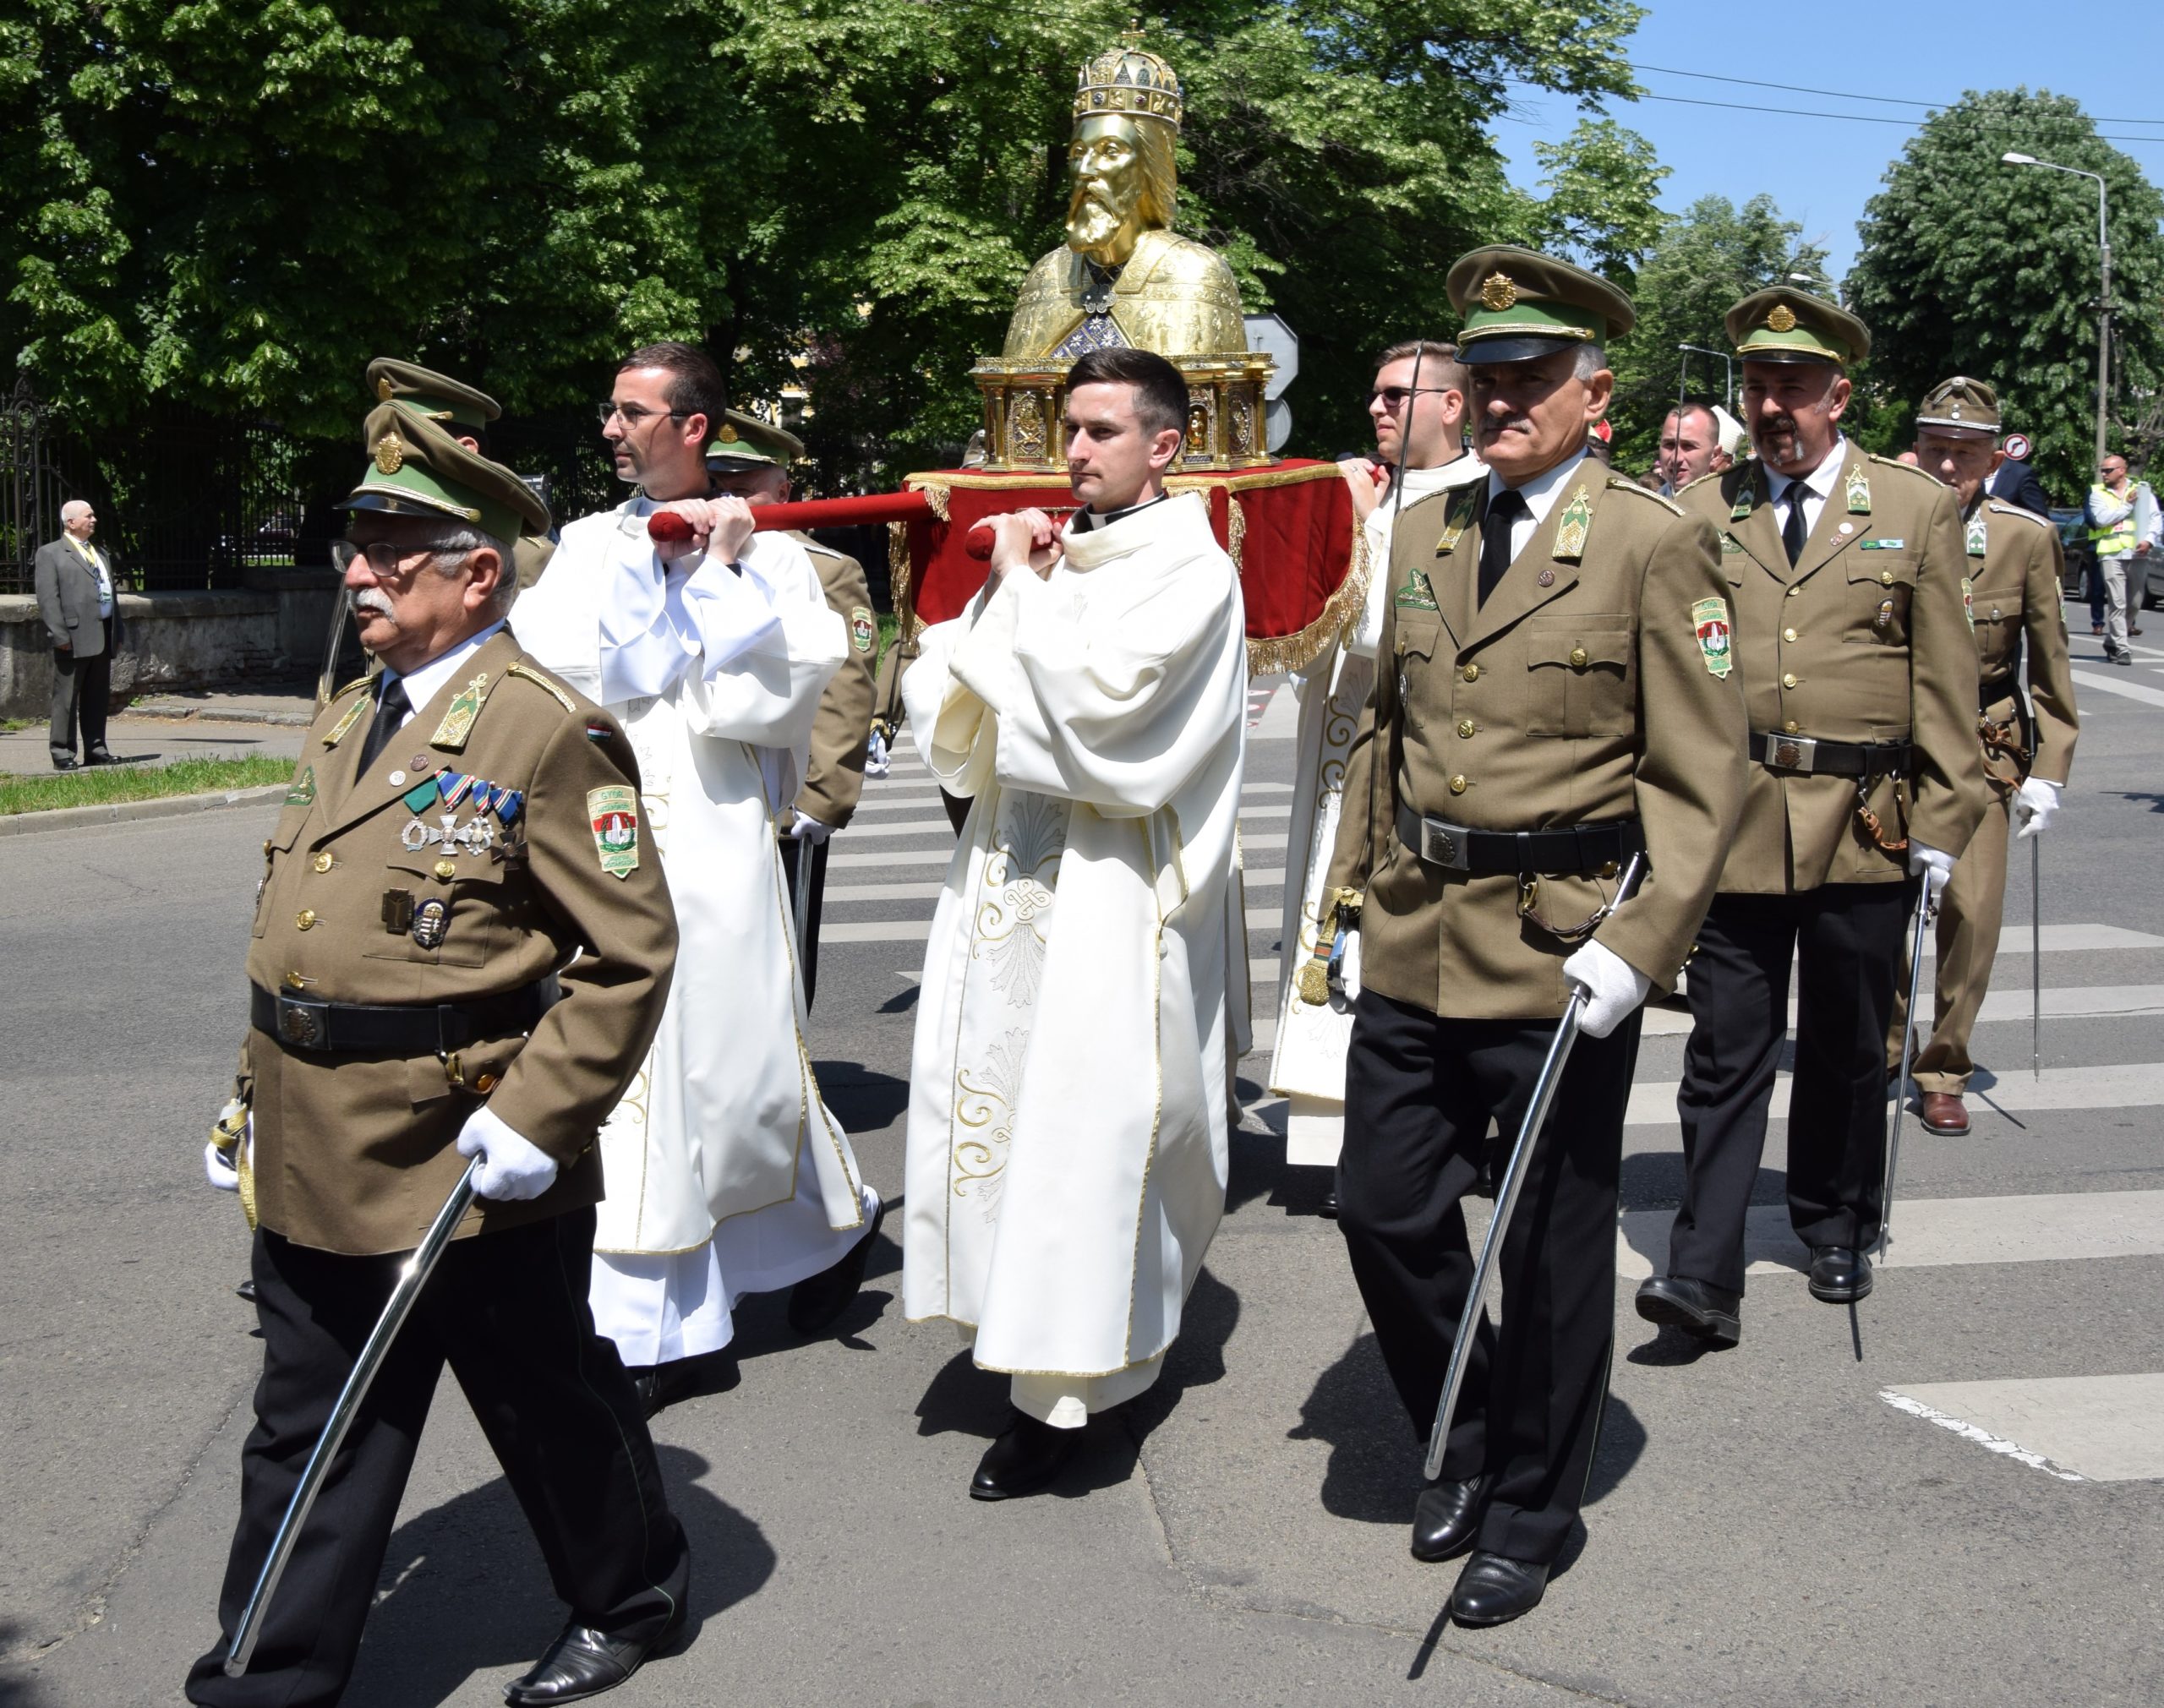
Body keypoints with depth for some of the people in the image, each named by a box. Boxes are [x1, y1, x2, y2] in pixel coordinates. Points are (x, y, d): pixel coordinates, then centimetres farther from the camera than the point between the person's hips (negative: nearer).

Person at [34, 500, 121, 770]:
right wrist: (60, 635, -17)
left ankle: (96, 750, 16)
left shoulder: (100, 552, 21)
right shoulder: (50, 554, -1)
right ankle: (63, 754, 1)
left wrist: (117, 632, 15)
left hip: (103, 636, 7)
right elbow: (47, 598, -9)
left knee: (98, 698, 10)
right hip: (75, 637, -7)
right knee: (66, 698, -2)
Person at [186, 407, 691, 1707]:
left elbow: (632, 950, -17)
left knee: (551, 1408, 13)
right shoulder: (346, 724, 12)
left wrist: (537, 1116, -22)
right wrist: (258, 1098, 17)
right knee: (308, 1438, 15)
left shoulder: (550, 732, -14)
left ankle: (631, 1598, 36)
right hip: (317, 1167, 7)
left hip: (469, 1171, -7)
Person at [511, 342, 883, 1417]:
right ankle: (654, 1325, 16)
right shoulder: (589, 543, 13)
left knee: (734, 1055, 1)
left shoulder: (765, 551, 2)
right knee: (629, 1066, 6)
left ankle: (834, 1217, 28)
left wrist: (722, 567, -10)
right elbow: (540, 653, -3)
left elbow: (783, 680, -10)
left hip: (713, 833, -4)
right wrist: (649, 559, -5)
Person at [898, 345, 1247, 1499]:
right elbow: (945, 706, 11)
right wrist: (1006, 596, -3)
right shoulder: (1049, 551, 14)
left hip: (1111, 899, -7)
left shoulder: (1189, 568, -5)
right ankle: (1021, 1326, 26)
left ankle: (1059, 1392, 2)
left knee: (1082, 1122, -5)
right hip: (1008, 879, 7)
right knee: (989, 1090, 10)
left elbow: (1096, 695, -20)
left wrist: (1024, 590, -7)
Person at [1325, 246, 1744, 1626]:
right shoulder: (1422, 532, 11)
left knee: (1554, 1250, 8)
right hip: (1415, 946, 5)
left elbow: (1701, 772, -9)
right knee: (1386, 1213, 9)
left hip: (1564, 956, -5)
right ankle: (1464, 1445, 35)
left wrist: (1641, 944, -18)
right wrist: (1358, 897, 12)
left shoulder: (1656, 545, -6)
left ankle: (1529, 1512, 28)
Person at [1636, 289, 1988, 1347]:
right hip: (1735, 824, 0)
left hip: (1865, 831, 0)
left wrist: (1942, 823, -1)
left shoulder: (1916, 511, 4)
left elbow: (1947, 683, 4)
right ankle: (1705, 1272, -1)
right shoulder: (1700, 516, 7)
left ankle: (1836, 1233, 32)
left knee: (1846, 1048, 13)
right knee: (1726, 1051, -2)